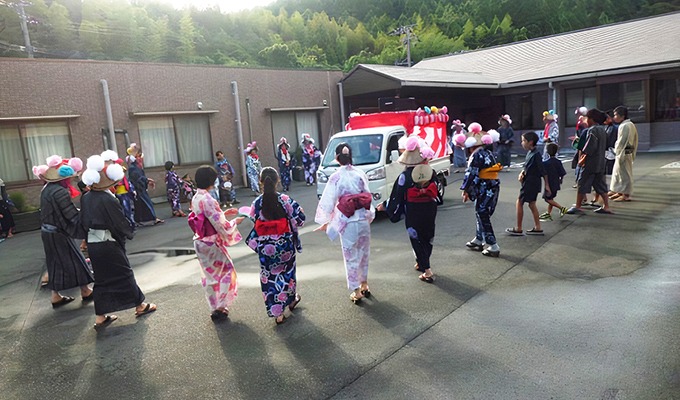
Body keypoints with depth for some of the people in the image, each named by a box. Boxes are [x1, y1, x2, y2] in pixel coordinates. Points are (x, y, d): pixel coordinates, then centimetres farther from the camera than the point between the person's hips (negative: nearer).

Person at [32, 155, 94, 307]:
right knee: (75, 261, 6)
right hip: (58, 234, -8)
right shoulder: (60, 192, -24)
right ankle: (86, 291, 18)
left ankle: (55, 296, 23)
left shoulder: (47, 188, 5)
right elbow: (73, 216, -25)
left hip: (47, 232, 9)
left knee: (56, 263, 16)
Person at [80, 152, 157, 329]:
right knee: (124, 274, 8)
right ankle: (140, 306, 24)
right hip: (109, 245, -6)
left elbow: (83, 222, 10)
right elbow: (121, 222, -15)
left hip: (92, 244, 7)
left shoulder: (86, 198, 2)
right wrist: (129, 233, 3)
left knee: (101, 279, 14)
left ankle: (100, 317, 16)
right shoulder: (108, 199, -20)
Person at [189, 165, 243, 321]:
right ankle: (220, 307, 13)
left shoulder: (196, 198, 4)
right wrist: (235, 221, -5)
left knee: (210, 275, 18)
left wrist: (224, 213, 12)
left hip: (201, 242, 9)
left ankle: (215, 307, 29)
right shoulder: (207, 199, -23)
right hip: (211, 243, -9)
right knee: (226, 272, 8)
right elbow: (219, 224, -20)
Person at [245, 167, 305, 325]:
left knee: (269, 277, 11)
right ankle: (291, 300, 44)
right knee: (287, 272, 23)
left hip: (265, 247, 0)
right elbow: (300, 217, -10)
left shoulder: (256, 203, -10)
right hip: (285, 244, 0)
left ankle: (277, 313, 14)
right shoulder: (285, 199, -13)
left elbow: (254, 222, 0)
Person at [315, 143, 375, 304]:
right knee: (363, 253, 20)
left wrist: (325, 222, 1)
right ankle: (364, 285, 34)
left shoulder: (335, 178, -11)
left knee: (351, 257, 9)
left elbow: (328, 201, -9)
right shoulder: (360, 174, -1)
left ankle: (356, 292, 17)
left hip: (347, 222, -4)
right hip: (363, 219, 4)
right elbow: (368, 196, 5)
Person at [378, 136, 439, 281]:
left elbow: (397, 197, -8)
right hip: (430, 210, 5)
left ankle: (427, 271, 2)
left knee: (417, 239, 5)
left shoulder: (405, 176, -14)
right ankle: (421, 263, 38)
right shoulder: (431, 172, -2)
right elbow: (436, 192, 7)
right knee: (428, 237, 20)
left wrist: (385, 205, 5)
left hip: (413, 213, -4)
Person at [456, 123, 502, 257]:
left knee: (483, 217, -3)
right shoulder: (488, 152, 14)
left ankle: (493, 247, -3)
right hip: (493, 187, 9)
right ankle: (478, 240, 32)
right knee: (480, 214, 20)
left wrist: (465, 190, -9)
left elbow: (471, 174, -18)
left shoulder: (477, 155, -14)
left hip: (485, 189, -9)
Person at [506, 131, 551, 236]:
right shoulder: (530, 153, 8)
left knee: (519, 203, -2)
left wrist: (547, 186, -14)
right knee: (532, 204, 15)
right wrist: (522, 173, -2)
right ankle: (537, 228, 22)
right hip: (532, 183, 9)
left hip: (531, 183, -9)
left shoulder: (535, 155, -19)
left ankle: (518, 229, 5)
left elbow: (543, 171, -17)